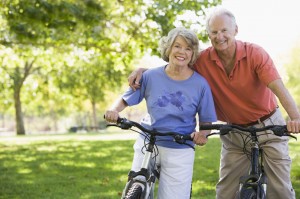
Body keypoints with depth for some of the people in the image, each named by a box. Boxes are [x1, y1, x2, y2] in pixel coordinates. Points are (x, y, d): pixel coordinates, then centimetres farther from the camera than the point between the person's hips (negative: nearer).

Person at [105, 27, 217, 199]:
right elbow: (125, 100, 6)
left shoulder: (200, 84, -7)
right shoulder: (151, 76, -4)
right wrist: (114, 111, -15)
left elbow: (206, 122, -1)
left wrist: (202, 135, -22)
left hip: (180, 152, -1)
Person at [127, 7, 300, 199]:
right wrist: (142, 70, -14)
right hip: (235, 132, 3)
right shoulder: (203, 60, -11)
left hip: (269, 126, -2)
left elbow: (279, 88, -29)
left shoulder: (255, 53, -18)